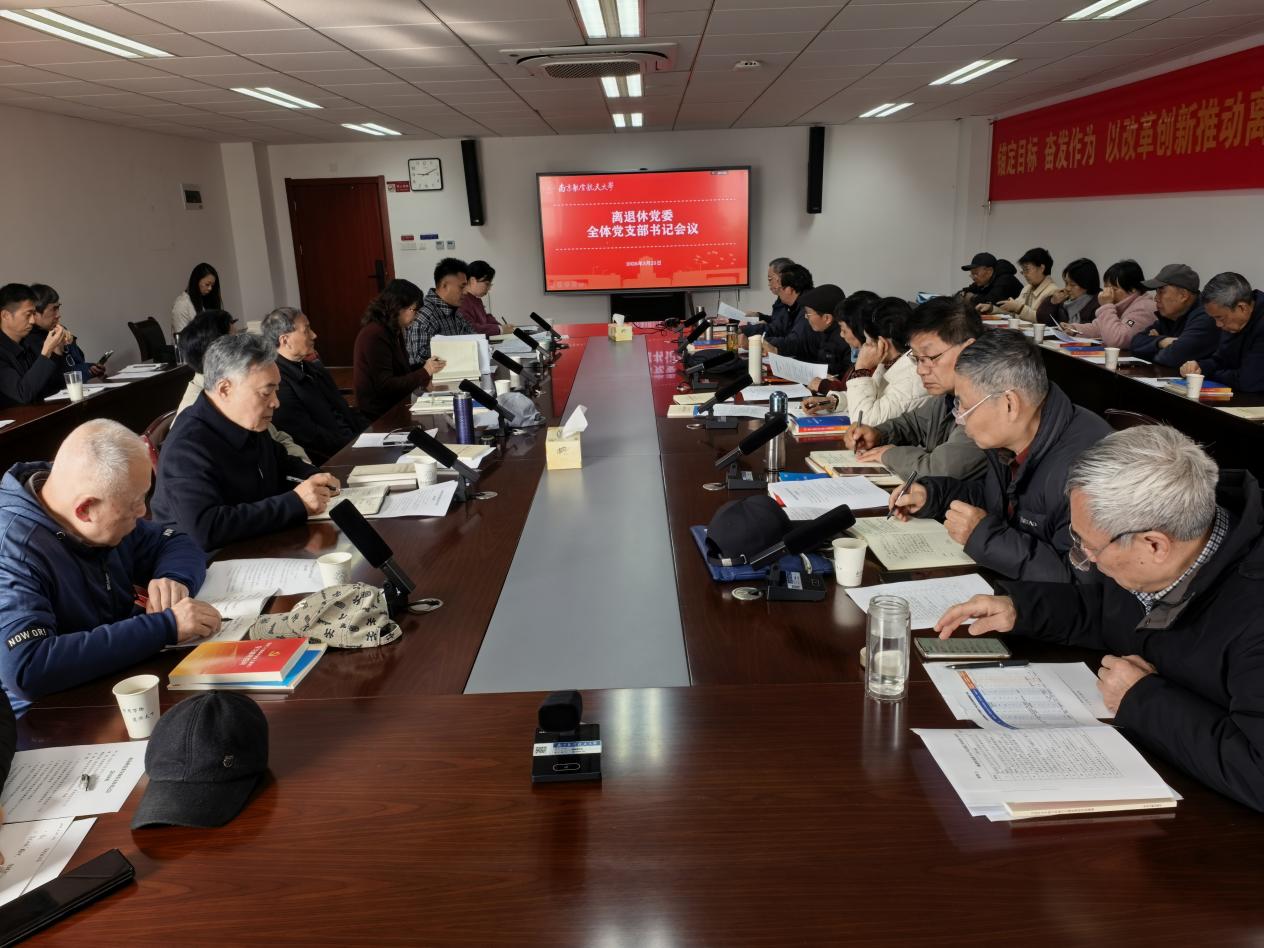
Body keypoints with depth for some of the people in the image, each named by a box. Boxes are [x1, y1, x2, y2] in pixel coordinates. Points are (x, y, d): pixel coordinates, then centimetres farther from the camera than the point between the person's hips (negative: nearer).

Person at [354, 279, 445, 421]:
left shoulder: (393, 331, 12)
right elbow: (385, 386, -20)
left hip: (393, 407, 8)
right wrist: (425, 372, -19)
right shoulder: (374, 335, -16)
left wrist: (428, 366, -4)